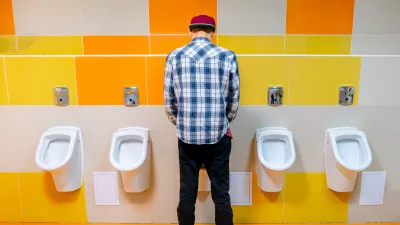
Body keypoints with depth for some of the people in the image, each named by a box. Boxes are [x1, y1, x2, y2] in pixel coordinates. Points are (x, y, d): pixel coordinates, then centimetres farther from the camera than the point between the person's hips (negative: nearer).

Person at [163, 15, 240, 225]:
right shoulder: (228, 57, -2)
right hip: (218, 136, 0)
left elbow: (169, 101, 2)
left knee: (186, 195, 13)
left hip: (187, 136, 1)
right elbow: (234, 100, 3)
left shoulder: (174, 57, 0)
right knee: (221, 195, 12)